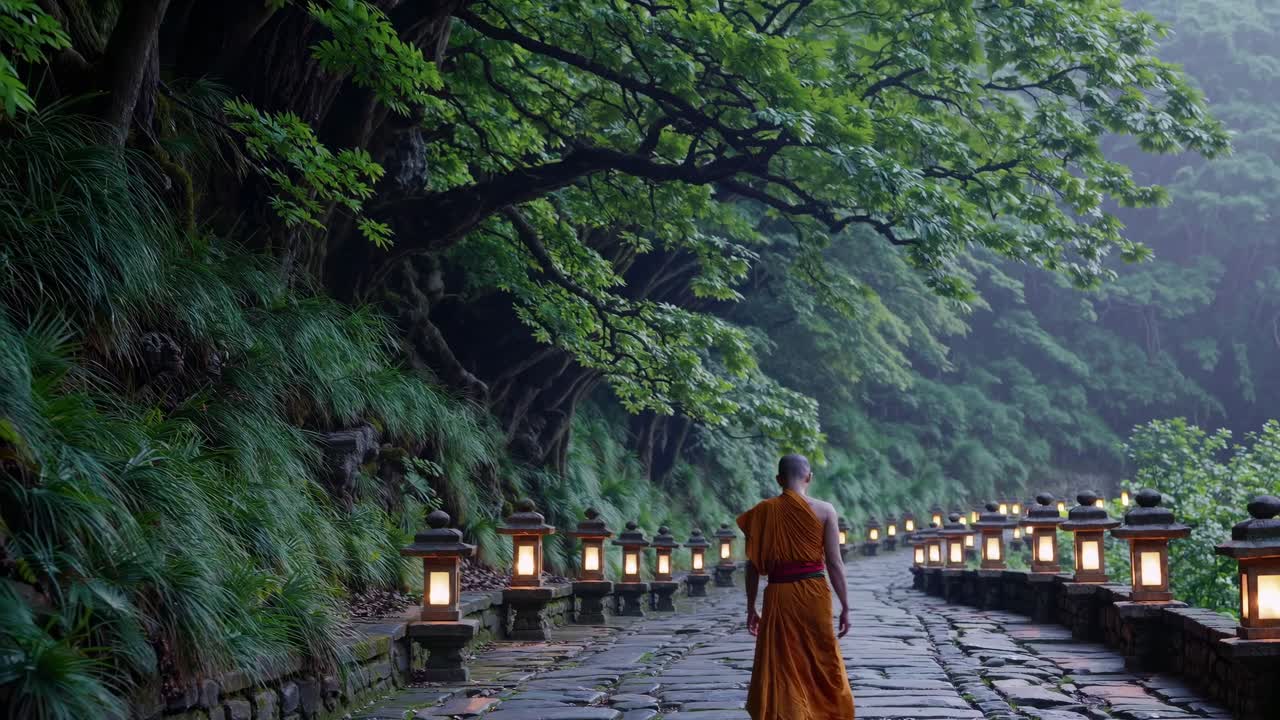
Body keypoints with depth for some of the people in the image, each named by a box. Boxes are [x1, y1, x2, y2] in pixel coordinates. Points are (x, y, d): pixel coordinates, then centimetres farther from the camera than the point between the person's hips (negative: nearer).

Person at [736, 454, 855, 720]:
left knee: (779, 669, 8)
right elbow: (834, 563, -5)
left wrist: (751, 608, 10)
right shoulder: (824, 510, -3)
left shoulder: (763, 512, 1)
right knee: (822, 666, 15)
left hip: (778, 595, 1)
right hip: (814, 593, -1)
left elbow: (753, 565, 2)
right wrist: (845, 606, 2)